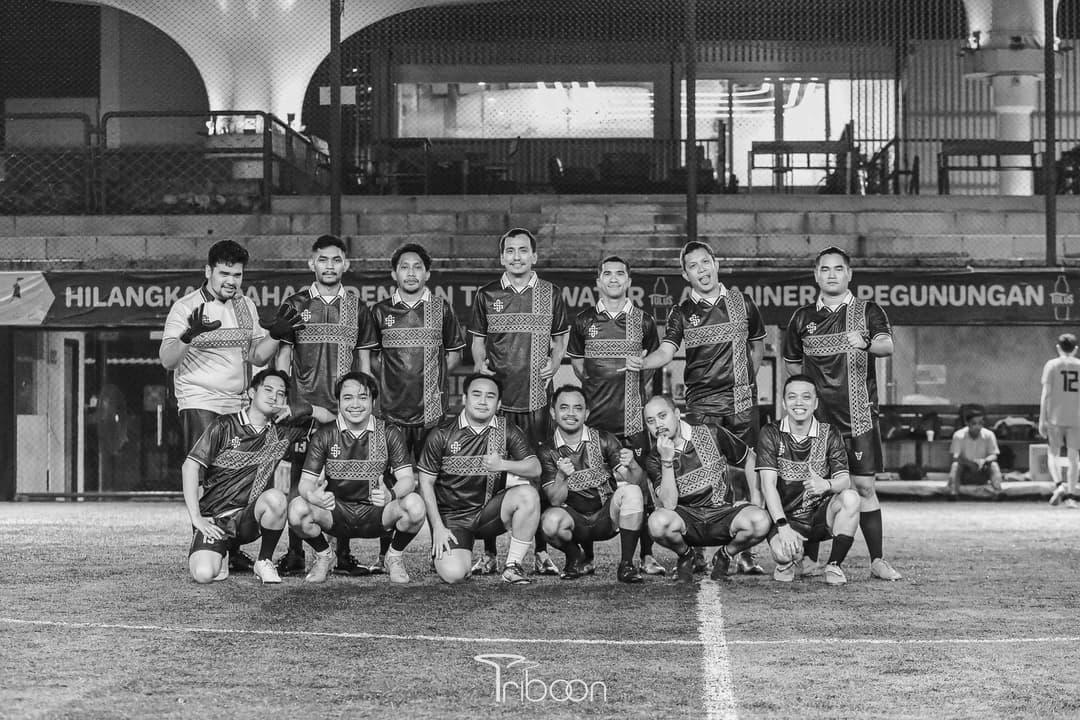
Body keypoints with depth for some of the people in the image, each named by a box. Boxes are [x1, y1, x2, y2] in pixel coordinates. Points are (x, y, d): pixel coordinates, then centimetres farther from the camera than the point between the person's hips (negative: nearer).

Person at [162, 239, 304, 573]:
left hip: (238, 405, 5)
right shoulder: (186, 308, -3)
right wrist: (188, 336, -29)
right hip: (199, 404, -5)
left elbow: (257, 356, 17)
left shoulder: (246, 306, 14)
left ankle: (233, 551, 5)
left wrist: (275, 335, -2)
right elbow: (167, 360, -10)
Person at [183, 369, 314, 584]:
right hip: (213, 519, -2)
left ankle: (264, 561, -7)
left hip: (248, 518, 2)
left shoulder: (281, 432, 7)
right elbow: (190, 466, -7)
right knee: (204, 574, -28)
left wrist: (295, 410, -3)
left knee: (276, 498, -32)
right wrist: (196, 517, -14)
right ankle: (218, 557, 12)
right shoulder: (225, 426, -3)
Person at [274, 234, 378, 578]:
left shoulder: (356, 308, 10)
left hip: (346, 408, 1)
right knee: (298, 479, -3)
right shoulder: (295, 305, 6)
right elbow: (282, 357, 6)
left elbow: (364, 361, 13)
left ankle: (343, 556, 5)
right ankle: (295, 554, 4)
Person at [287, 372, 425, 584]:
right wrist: (312, 495, -34)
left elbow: (407, 479, -9)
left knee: (414, 505, -31)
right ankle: (323, 556, 5)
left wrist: (391, 494, -34)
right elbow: (306, 481, -7)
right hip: (336, 514, 0)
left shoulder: (389, 434, -2)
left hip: (377, 514, 0)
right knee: (297, 509, -30)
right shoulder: (324, 436, -2)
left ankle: (395, 557, 3)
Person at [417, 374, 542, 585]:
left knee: (528, 494, -27)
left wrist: (503, 465, -30)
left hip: (489, 512, 2)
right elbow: (426, 482, -2)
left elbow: (535, 468, -10)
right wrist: (438, 528, -8)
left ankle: (512, 566, -13)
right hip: (451, 516, -2)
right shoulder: (441, 434, -7)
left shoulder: (507, 431, -1)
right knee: (453, 574, -25)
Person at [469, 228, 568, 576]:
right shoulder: (486, 295, 8)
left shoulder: (550, 294, 8)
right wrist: (479, 366, 0)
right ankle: (489, 553, 7)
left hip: (537, 398, 0)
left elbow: (559, 339, 18)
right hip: (495, 397, 0)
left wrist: (554, 363, 0)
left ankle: (542, 553, 6)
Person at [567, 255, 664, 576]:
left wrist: (633, 387, 10)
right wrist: (595, 386, 9)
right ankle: (585, 556, 9)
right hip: (594, 416, 0)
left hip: (633, 416, 0)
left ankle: (647, 555, 4)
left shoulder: (643, 321, 7)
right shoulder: (584, 321, 7)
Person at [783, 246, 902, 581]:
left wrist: (865, 343, -36)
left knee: (864, 486, -1)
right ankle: (809, 559, 8)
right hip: (816, 414, 1)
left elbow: (887, 345, -16)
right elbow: (792, 364, 22)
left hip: (859, 413, -1)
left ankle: (877, 560, 4)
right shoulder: (802, 318, 10)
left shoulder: (867, 312, 3)